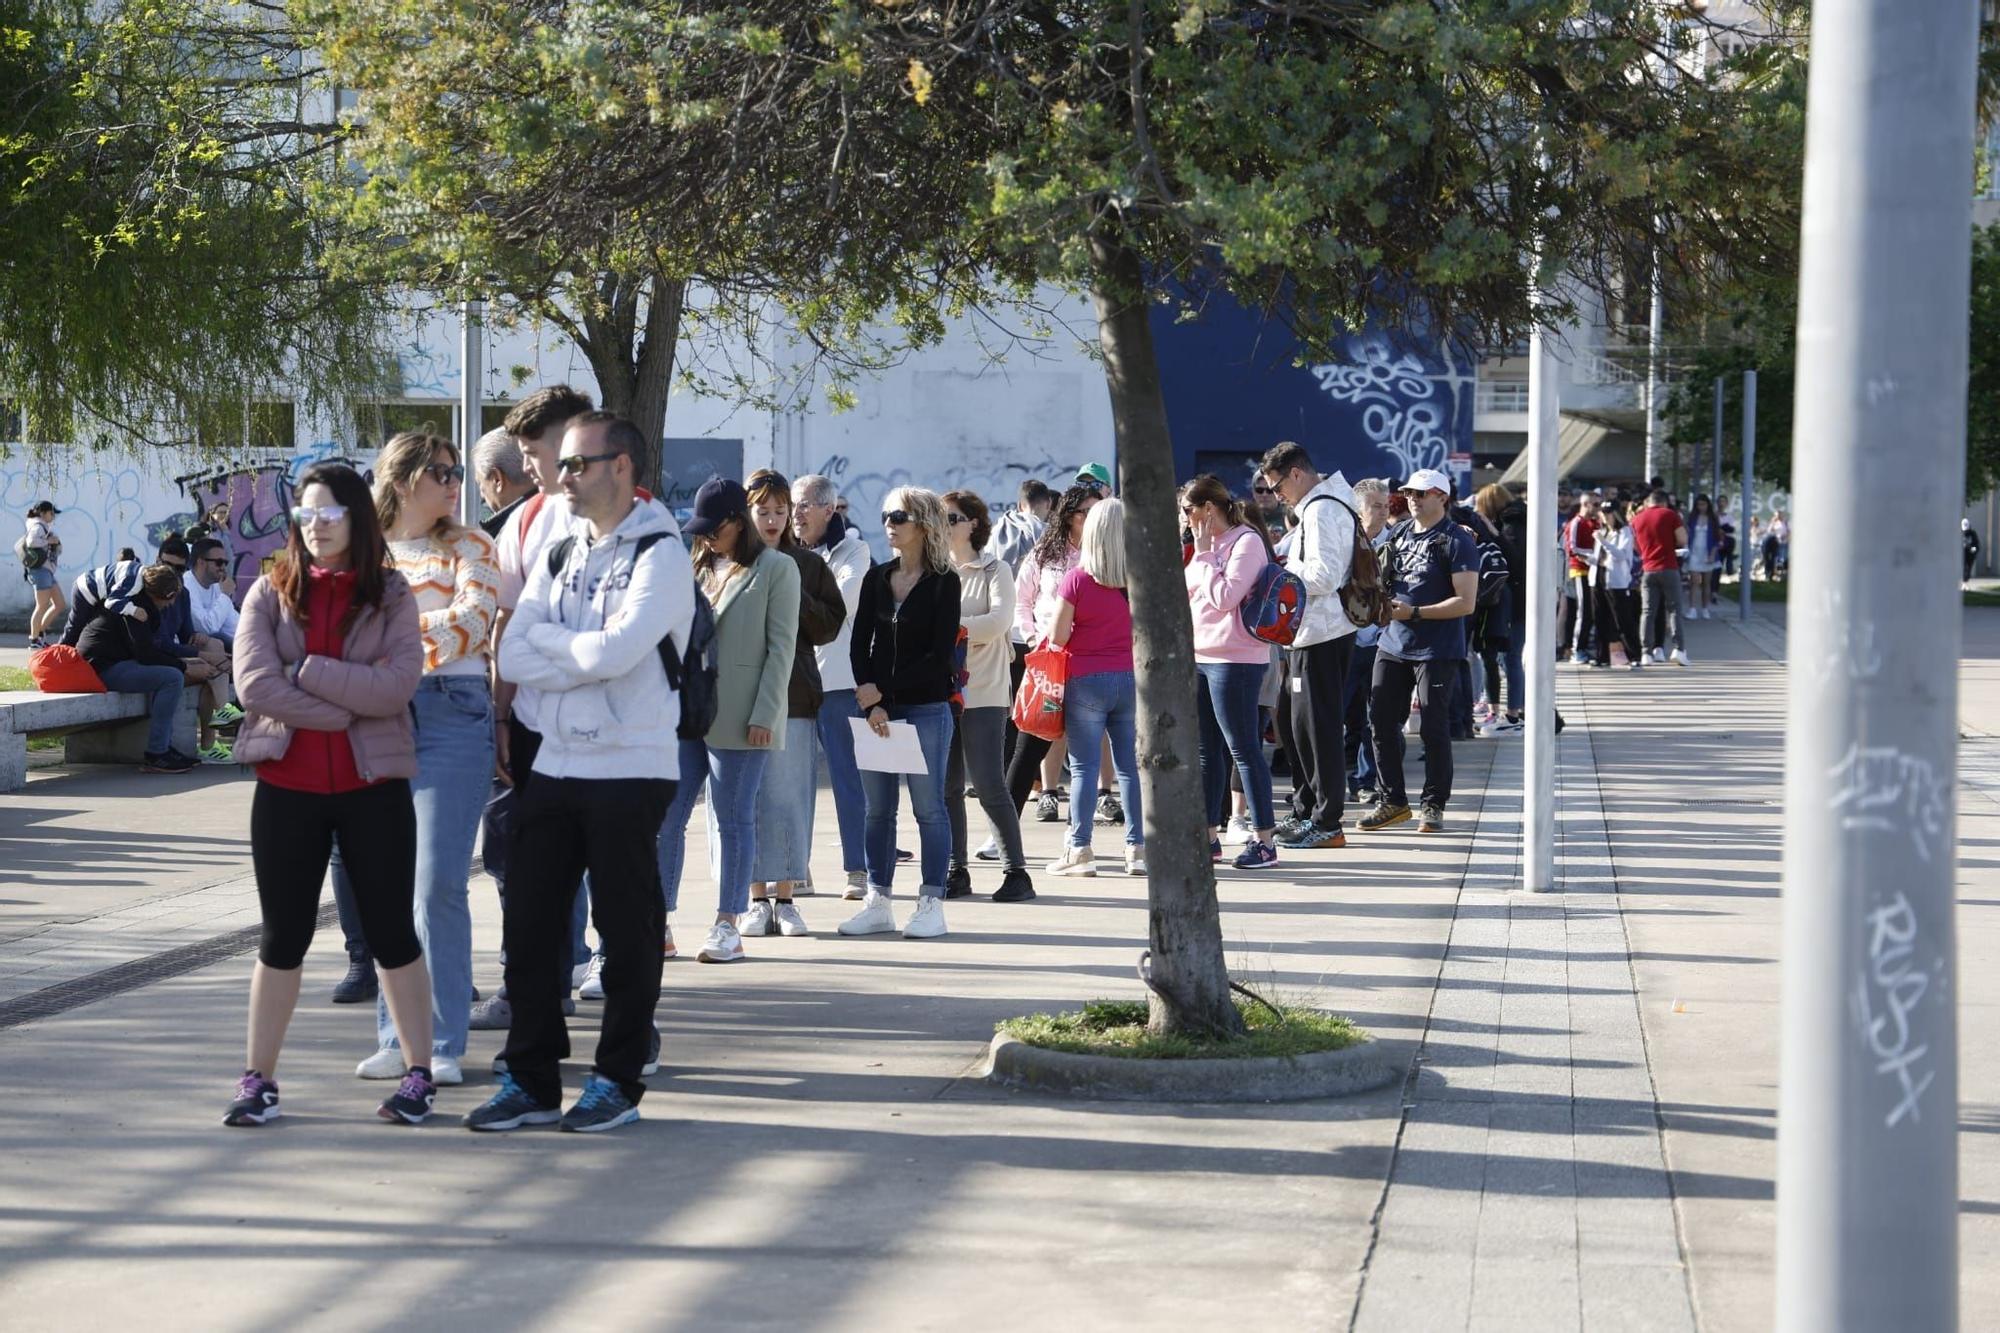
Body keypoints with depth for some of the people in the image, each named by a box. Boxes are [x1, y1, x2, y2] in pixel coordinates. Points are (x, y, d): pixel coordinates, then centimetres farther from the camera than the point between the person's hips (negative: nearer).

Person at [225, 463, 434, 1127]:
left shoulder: (391, 595, 1)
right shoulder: (271, 593, 3)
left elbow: (399, 684, -13)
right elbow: (254, 683, -11)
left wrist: (308, 671, -15)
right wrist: (350, 705, -13)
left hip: (373, 785, -1)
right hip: (287, 786, 1)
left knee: (393, 933, 6)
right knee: (282, 938, 8)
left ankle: (419, 1074, 15)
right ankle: (258, 1079, 16)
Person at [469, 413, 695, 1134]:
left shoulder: (660, 555, -6)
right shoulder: (557, 557, 14)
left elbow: (618, 649, -20)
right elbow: (513, 658, 2)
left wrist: (548, 638, -4)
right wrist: (589, 659, -12)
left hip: (629, 769, -6)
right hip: (553, 764, 6)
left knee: (627, 929, 2)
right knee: (529, 923, 6)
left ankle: (618, 1079, 12)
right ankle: (531, 1079, 14)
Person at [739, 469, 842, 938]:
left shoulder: (808, 565, 9)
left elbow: (831, 625, 6)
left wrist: (795, 598, -7)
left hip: (793, 696, 1)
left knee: (788, 796, 0)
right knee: (746, 797, 1)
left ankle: (785, 898, 7)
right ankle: (757, 899, 7)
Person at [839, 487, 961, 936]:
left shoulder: (944, 582, -4)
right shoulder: (877, 579, 11)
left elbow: (940, 654, -10)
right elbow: (859, 644, 6)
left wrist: (884, 692, -11)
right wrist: (871, 703, -8)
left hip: (927, 708, -5)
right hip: (876, 706, 5)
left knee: (929, 808, 0)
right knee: (878, 809, 7)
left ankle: (931, 904, 4)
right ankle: (878, 903, 12)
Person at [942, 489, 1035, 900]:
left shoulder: (995, 570, 1)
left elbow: (999, 620, -14)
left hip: (984, 692, -5)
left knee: (989, 785, -10)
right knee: (946, 786, 3)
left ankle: (1017, 871, -2)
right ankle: (956, 871, 11)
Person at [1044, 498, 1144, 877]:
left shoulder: (1077, 580, -10)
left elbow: (1057, 637, -10)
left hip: (1087, 679, -3)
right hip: (1133, 678, 3)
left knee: (1083, 765, 2)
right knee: (1131, 764, 7)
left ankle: (1079, 849, 1)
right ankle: (1137, 847, 7)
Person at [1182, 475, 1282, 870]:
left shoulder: (1246, 541, -11)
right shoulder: (1210, 544, 16)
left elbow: (1224, 597, -20)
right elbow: (1187, 595, 21)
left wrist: (1203, 555, -12)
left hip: (1234, 661, -9)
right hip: (1200, 658, 9)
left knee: (1243, 749, -7)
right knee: (1207, 752, 13)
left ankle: (1264, 840, -3)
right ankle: (1209, 835, 20)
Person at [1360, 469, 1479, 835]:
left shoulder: (1456, 541, -9)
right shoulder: (1397, 533, 12)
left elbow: (1466, 603, -14)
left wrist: (1413, 613, -17)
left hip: (1436, 650, -7)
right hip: (1392, 644, 7)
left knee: (1434, 728, -1)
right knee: (1382, 722, 7)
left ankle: (1434, 805, 9)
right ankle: (1392, 801, 18)